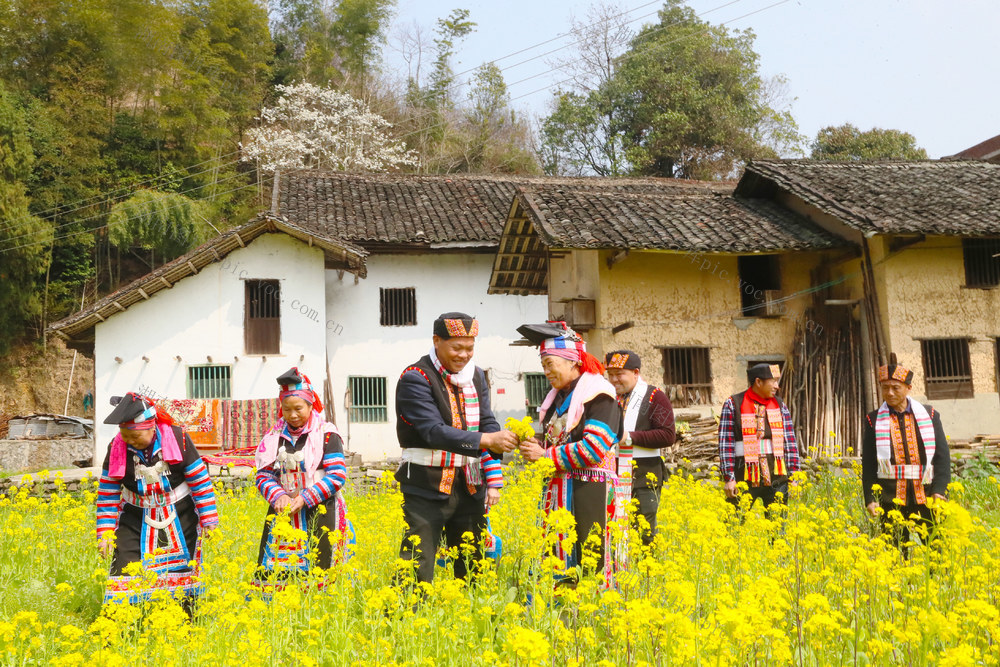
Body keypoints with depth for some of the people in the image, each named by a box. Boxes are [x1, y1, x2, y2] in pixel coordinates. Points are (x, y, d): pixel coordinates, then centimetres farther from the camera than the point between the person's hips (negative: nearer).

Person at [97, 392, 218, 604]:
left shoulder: (177, 438, -15)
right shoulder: (117, 448, -9)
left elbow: (200, 481, -7)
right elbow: (108, 493, 1)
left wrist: (209, 521, -7)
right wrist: (105, 533, -3)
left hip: (179, 517, -1)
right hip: (135, 520, 1)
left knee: (181, 574, 6)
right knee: (126, 574, -8)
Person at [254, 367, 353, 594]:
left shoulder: (326, 434, -3)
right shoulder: (275, 435, 9)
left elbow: (337, 475, -9)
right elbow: (263, 474, 9)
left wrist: (304, 498, -15)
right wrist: (277, 495, -11)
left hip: (319, 514, -3)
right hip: (283, 512, 4)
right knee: (278, 573, -2)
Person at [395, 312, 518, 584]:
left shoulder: (476, 376, 9)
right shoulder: (415, 379, -12)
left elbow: (488, 424, 8)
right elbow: (434, 431, -22)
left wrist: (493, 481, -2)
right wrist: (486, 440, -32)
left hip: (469, 487, 6)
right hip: (427, 488, -6)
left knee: (471, 566, 12)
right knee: (416, 570, -6)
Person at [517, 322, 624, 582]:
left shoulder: (597, 394, -8)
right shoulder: (558, 396, 16)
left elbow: (593, 448, -18)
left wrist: (545, 455, -12)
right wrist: (536, 445, 3)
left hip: (588, 492, -8)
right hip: (558, 491, 8)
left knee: (589, 563, -6)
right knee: (557, 561, 8)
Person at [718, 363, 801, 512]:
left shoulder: (780, 406, 11)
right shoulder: (733, 405, -1)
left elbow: (790, 442, 11)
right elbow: (725, 443, -4)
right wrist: (729, 478, -9)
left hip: (776, 476, 3)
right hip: (745, 477, -3)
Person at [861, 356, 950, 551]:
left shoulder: (929, 415, 7)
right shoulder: (873, 420, 5)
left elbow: (942, 455, 4)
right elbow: (868, 463, 4)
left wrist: (939, 490, -8)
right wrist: (870, 499, -3)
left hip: (926, 496, 1)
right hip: (891, 498, 0)